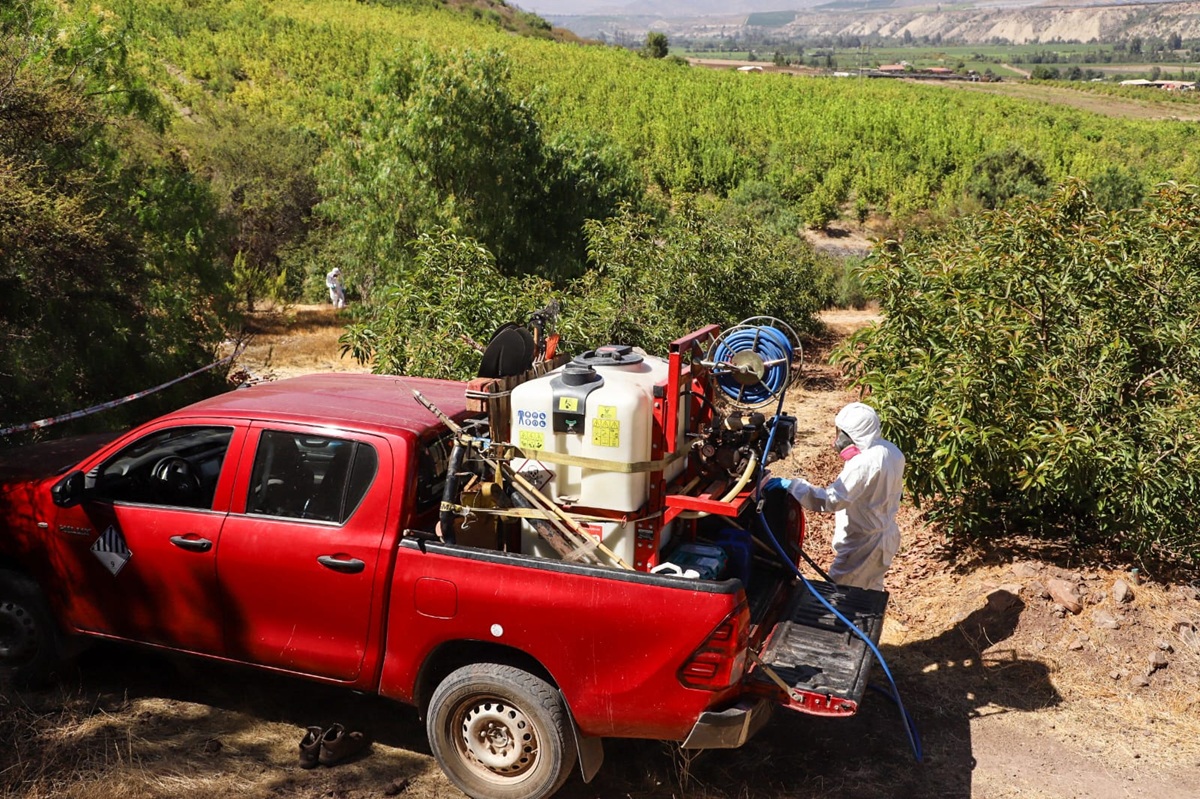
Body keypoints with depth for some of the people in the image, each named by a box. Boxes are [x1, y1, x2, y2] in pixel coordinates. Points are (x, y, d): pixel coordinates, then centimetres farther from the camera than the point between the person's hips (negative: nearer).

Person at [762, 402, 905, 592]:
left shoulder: (863, 463, -30)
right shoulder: (893, 451, -1)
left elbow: (830, 500, -33)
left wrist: (790, 485, -30)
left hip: (863, 544, -10)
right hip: (886, 536, 10)